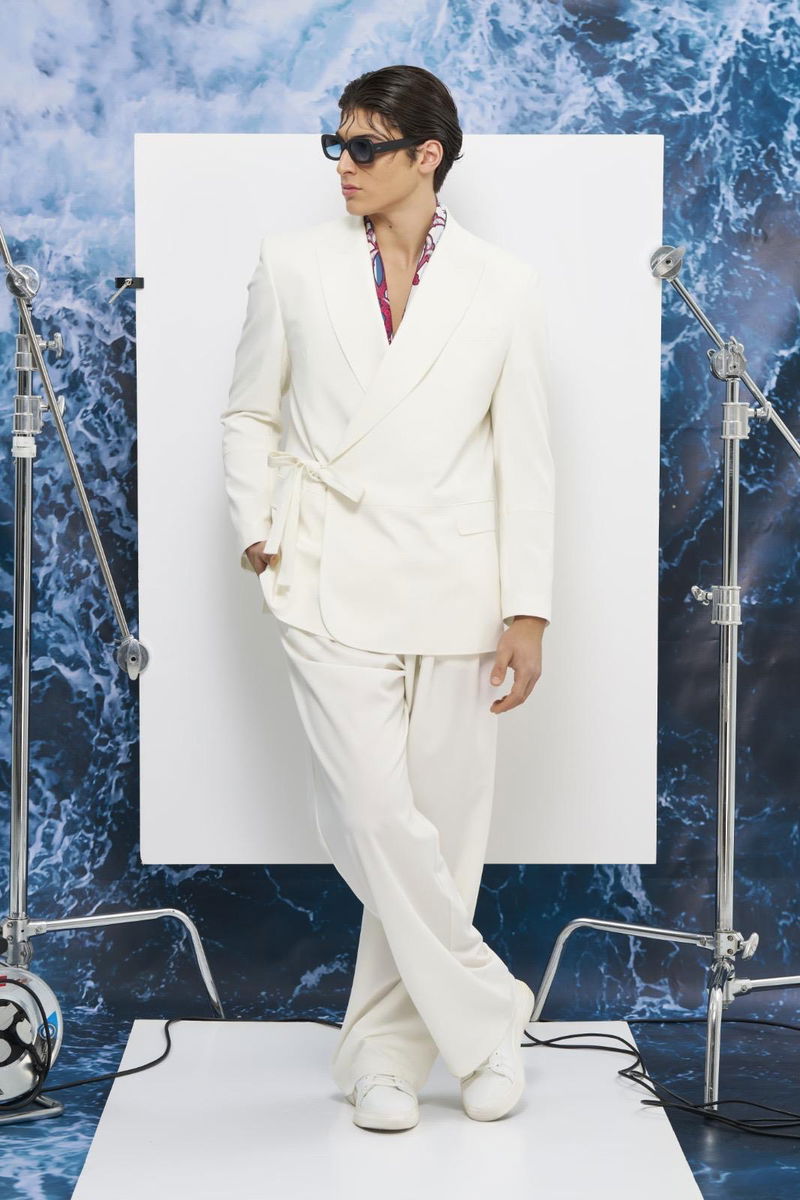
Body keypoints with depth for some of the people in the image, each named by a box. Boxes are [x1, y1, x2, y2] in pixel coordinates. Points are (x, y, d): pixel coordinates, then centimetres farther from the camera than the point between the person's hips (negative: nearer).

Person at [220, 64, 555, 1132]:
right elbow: (250, 413, 15)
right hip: (331, 587, 0)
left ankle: (385, 1051, 19)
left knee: (441, 827, 4)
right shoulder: (294, 266, 6)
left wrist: (529, 609, -1)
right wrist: (255, 526, 0)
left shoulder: (502, 286, 4)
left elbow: (525, 457, 4)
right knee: (377, 818, -11)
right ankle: (487, 1015, 7)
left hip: (453, 588, 1)